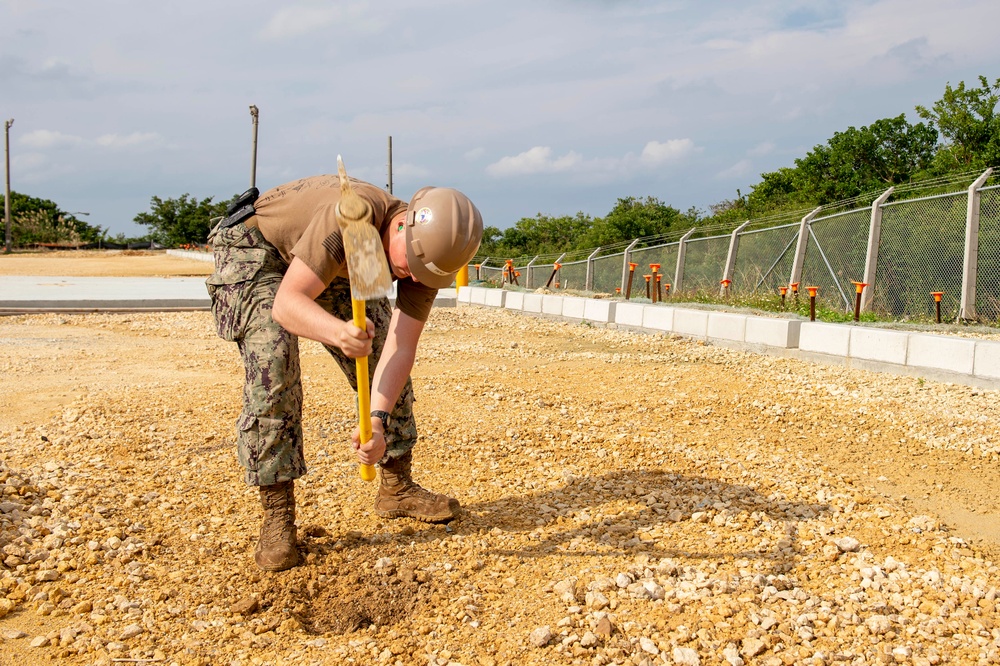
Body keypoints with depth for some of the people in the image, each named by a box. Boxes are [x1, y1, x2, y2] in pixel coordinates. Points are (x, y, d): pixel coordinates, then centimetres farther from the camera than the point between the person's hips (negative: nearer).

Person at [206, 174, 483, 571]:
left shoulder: (428, 250, -22)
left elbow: (399, 349, -25)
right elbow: (286, 303, -43)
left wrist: (378, 421, -38)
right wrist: (338, 332, -63)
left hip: (334, 266, 6)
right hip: (256, 249, -6)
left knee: (383, 356, -1)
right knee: (273, 368, -25)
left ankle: (396, 487, 14)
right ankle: (277, 516, -16)